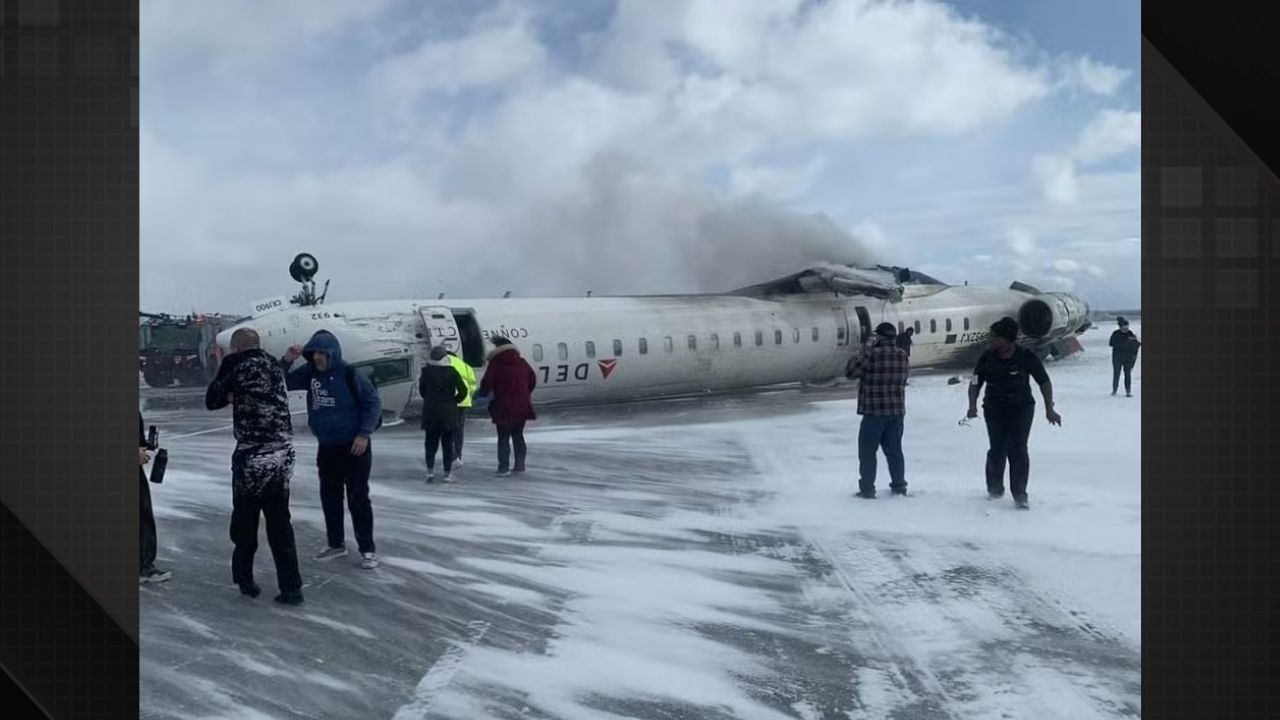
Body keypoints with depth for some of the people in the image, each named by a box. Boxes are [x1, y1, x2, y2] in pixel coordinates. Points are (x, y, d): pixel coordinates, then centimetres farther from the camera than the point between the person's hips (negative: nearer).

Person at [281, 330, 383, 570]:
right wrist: (286, 361, -10)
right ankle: (336, 544, 26)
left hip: (354, 446, -6)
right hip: (326, 447, 6)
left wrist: (364, 434, -17)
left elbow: (374, 402, -12)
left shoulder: (349, 374, -15)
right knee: (329, 496, 12)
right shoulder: (310, 373, 2)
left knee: (358, 498, -4)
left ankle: (368, 549, 3)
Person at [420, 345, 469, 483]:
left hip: (430, 411, 1)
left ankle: (430, 470, -1)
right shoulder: (451, 372, -7)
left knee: (431, 442, 10)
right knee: (448, 442, 6)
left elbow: (421, 390, 2)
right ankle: (448, 472, 6)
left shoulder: (427, 371, -4)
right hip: (448, 413, -1)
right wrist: (454, 400, 5)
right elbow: (463, 390, -10)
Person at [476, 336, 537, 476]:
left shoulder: (495, 364, -10)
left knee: (503, 438, 2)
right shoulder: (522, 363, 7)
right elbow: (532, 380, 16)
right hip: (522, 407, 5)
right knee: (518, 435, 15)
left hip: (503, 407, -5)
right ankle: (520, 466, 16)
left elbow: (486, 383, -14)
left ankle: (504, 467, -2)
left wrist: (483, 394, 6)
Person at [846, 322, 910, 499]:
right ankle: (899, 485, 22)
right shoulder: (903, 356, 3)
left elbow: (851, 373, -10)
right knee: (894, 450, 17)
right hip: (897, 411, 6)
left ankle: (867, 489, 2)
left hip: (874, 411, -5)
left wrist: (858, 358, 8)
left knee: (867, 451, 3)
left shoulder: (872, 354, -16)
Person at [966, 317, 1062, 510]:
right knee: (997, 450, -2)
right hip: (994, 409, 2)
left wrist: (1049, 409, -4)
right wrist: (973, 405, -10)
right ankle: (995, 489, 21)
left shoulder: (1027, 358, -10)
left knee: (1018, 450, -8)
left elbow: (1044, 382, 0)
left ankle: (1019, 495, 0)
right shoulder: (987, 357, -4)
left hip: (1022, 409, -2)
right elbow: (975, 383, 4)